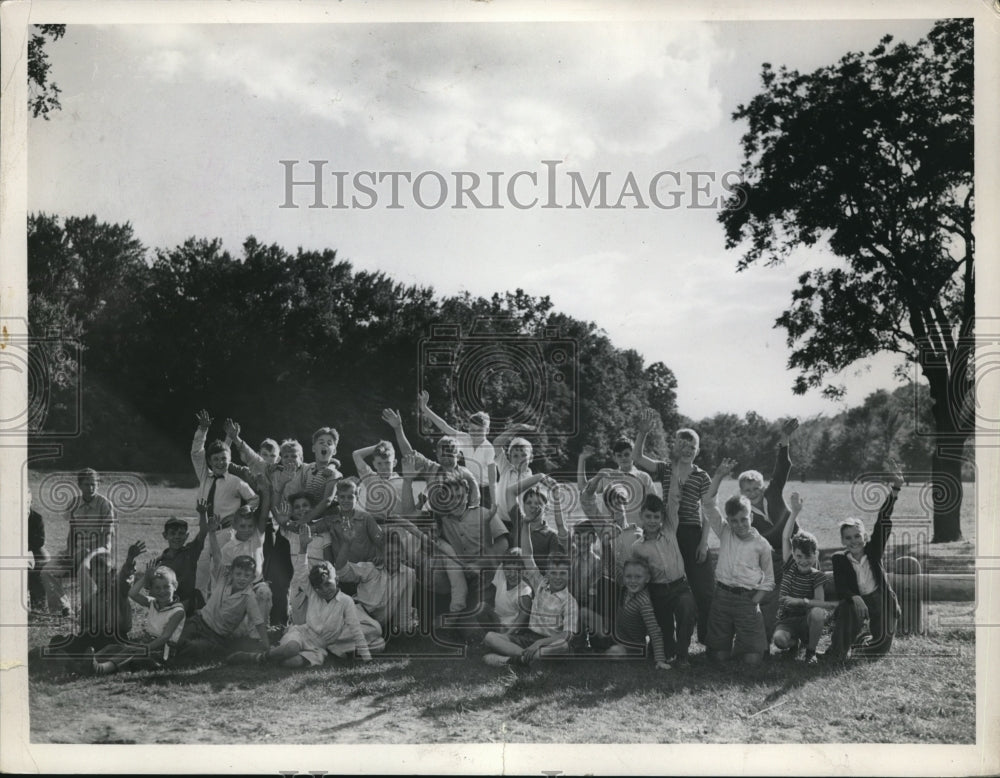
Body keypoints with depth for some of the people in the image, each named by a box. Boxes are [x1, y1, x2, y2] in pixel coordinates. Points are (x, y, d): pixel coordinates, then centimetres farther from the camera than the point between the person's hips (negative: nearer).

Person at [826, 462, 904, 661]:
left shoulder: (873, 550, -9)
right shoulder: (839, 559, -10)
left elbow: (883, 522, -22)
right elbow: (840, 590, -18)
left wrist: (895, 491, -34)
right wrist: (856, 600, -41)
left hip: (881, 600, 2)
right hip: (857, 600, -2)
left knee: (882, 646, -3)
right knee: (850, 606, -36)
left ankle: (862, 637, 33)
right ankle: (838, 652, -21)